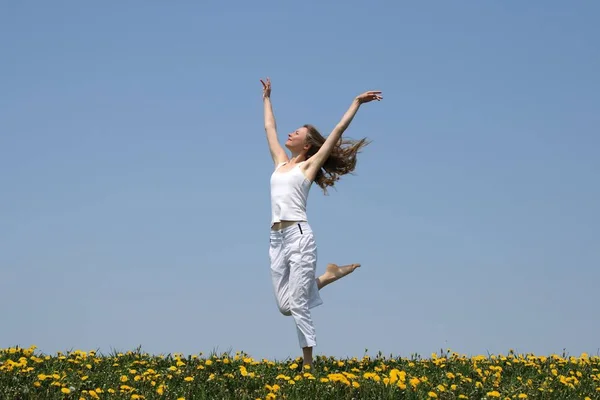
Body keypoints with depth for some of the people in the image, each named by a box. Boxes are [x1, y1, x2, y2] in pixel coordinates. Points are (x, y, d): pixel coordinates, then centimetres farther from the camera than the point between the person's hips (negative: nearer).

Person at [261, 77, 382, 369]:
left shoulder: (310, 164, 6)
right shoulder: (280, 162, 21)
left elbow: (338, 131, 3)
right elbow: (269, 128, 34)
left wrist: (356, 103, 6)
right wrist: (267, 99, 42)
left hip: (299, 236, -6)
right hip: (277, 239, 6)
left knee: (298, 306, -9)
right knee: (285, 306, 4)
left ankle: (308, 366, -3)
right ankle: (326, 277, 24)